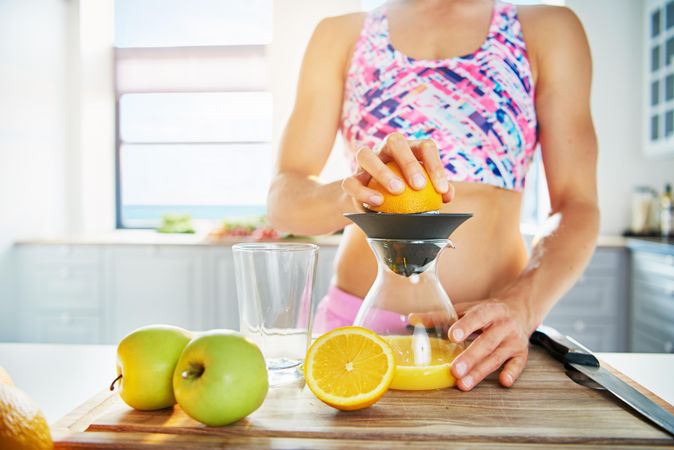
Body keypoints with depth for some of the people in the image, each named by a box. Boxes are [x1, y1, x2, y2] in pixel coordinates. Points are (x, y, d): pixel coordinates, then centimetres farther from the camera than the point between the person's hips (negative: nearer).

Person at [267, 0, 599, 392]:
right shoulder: (341, 35, 7)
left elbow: (577, 205, 0)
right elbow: (283, 196, -1)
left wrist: (523, 305, -18)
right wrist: (350, 195, -22)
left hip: (490, 329, 1)